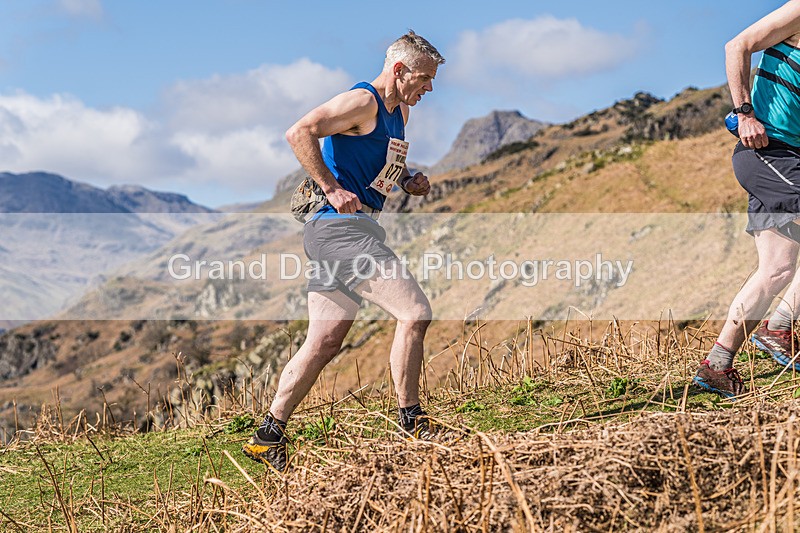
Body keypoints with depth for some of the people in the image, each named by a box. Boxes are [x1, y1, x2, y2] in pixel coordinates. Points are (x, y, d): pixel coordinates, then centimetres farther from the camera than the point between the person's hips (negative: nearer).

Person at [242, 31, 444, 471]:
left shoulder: (398, 111, 20)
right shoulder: (362, 101, -10)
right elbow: (299, 133, -20)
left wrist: (408, 180, 14)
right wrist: (333, 189, -21)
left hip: (343, 232, 10)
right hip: (341, 226, -10)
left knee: (324, 343, 8)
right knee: (415, 313, -11)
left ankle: (267, 437, 12)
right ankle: (411, 423, -2)